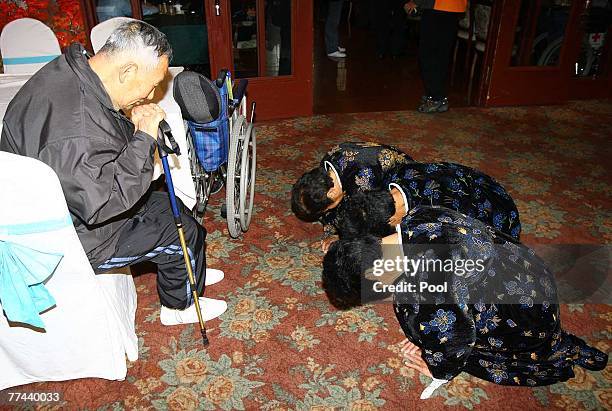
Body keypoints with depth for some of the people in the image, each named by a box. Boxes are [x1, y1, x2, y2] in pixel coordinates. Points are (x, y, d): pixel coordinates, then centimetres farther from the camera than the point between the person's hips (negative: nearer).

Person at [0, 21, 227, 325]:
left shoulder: (73, 72, -5)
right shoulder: (74, 125, -37)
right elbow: (99, 205, -35)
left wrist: (132, 125, -7)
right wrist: (144, 138, -31)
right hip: (78, 236, -9)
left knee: (169, 208, 18)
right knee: (185, 232, -2)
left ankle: (186, 273, 43)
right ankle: (179, 306, 24)